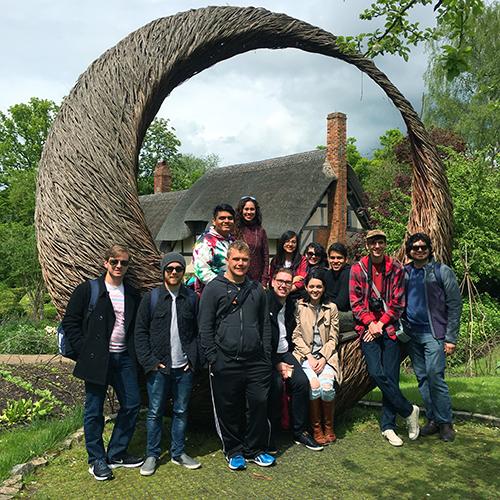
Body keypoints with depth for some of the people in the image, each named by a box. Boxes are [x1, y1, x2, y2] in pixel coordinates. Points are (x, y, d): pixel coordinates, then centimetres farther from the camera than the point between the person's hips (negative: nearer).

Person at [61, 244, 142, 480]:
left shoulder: (132, 295, 9)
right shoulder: (87, 290, -4)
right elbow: (70, 323, -4)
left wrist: (135, 352, 4)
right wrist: (84, 351, -10)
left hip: (124, 358, 5)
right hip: (97, 360, -4)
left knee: (132, 405, 7)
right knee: (94, 410, 5)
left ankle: (116, 454, 25)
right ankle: (97, 459, 22)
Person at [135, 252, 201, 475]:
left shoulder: (192, 298, 5)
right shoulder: (151, 298, 0)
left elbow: (197, 331, 7)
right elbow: (140, 332, -1)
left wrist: (193, 359, -2)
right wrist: (150, 361, -7)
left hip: (184, 367, 2)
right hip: (158, 367, -2)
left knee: (181, 411, 12)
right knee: (155, 412, 6)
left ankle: (178, 452, 26)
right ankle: (152, 455, 20)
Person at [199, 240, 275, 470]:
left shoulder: (257, 289, 13)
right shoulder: (214, 288, -1)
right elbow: (205, 328, -3)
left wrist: (267, 356, 9)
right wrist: (212, 359, -8)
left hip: (256, 361, 3)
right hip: (225, 363, -3)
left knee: (259, 404, 5)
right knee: (229, 409, 7)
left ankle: (255, 449, 24)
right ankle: (234, 451, 26)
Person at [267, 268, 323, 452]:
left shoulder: (291, 305, 13)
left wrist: (286, 361, 3)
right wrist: (277, 364, -13)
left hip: (284, 353, 6)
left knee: (302, 381, -15)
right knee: (276, 384, -27)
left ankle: (300, 431, -1)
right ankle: (271, 434, -11)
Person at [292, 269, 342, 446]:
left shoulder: (331, 308, 8)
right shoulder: (299, 306, 3)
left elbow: (333, 338, 6)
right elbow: (296, 336, 1)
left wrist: (323, 358, -7)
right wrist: (310, 357, -8)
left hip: (325, 356, 1)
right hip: (305, 355, -1)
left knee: (327, 385, -25)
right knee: (314, 384, -26)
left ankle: (329, 426, -1)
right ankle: (316, 427, -5)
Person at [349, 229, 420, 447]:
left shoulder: (396, 269, 4)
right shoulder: (357, 269, 3)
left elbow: (398, 302, 3)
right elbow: (355, 302, 1)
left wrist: (381, 324, -6)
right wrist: (370, 323, -10)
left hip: (390, 328, 1)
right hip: (368, 328, 0)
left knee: (391, 376, -1)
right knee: (376, 372, -13)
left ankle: (388, 426, 11)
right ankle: (409, 410, 6)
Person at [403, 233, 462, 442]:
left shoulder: (442, 271, -1)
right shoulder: (404, 273, 10)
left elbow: (454, 305, -3)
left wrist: (451, 338, -9)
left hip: (434, 333, -4)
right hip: (412, 334, 4)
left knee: (435, 377, -10)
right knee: (422, 379, 8)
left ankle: (445, 422, 5)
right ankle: (432, 419, 19)